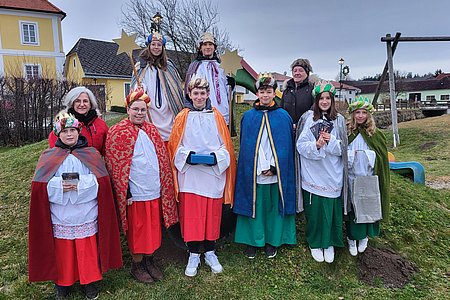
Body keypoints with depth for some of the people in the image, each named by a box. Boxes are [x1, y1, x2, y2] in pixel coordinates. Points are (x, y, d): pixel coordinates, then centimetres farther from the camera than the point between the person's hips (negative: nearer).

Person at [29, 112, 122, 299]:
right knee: (62, 250, 11)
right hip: (60, 217, 1)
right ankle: (62, 283, 32)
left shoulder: (91, 154, 3)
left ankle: (89, 281, 27)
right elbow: (40, 186, -2)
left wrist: (81, 183, -21)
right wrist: (59, 185, -18)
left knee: (87, 249, 7)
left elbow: (100, 181, -6)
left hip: (85, 214, -1)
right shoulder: (49, 157, 5)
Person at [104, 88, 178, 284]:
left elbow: (162, 159, 13)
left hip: (155, 190, 5)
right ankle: (136, 266, 27)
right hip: (135, 192, -5)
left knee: (153, 227, 15)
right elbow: (115, 165, -10)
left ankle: (149, 261, 34)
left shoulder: (151, 130, 8)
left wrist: (164, 185, 10)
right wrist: (125, 192, -12)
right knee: (137, 229, 8)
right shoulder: (118, 132, -8)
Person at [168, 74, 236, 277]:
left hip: (213, 174, 1)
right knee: (191, 216, 3)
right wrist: (188, 156, -15)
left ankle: (210, 253, 26)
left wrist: (215, 157, -13)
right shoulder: (183, 117, 3)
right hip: (189, 175, -1)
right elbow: (174, 146, 3)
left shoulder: (216, 117, 6)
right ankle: (193, 256, 19)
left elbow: (226, 145, 6)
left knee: (212, 215, 9)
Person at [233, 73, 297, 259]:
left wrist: (274, 167, -9)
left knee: (273, 206, 9)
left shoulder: (283, 116, 3)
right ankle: (252, 241, 23)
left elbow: (286, 146, 1)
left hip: (277, 173, 0)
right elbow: (245, 146, 0)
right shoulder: (248, 116, 3)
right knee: (254, 206, 8)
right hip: (253, 173, 0)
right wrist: (259, 168, -8)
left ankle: (272, 241, 26)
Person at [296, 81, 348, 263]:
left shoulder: (338, 120, 5)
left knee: (331, 210, 7)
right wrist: (315, 145, -22)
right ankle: (315, 244, 26)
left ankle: (329, 243, 28)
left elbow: (342, 149, 2)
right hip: (312, 175, -2)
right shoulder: (308, 118, -1)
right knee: (314, 211, 6)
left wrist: (330, 140, -15)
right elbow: (300, 145, -6)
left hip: (333, 176, 2)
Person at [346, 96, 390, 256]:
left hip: (369, 180, 1)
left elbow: (382, 159, 3)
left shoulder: (376, 134, 1)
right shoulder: (346, 132, -1)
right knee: (352, 208, 7)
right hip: (351, 179, -1)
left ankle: (364, 237, 31)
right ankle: (352, 238, 24)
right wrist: (350, 155, -11)